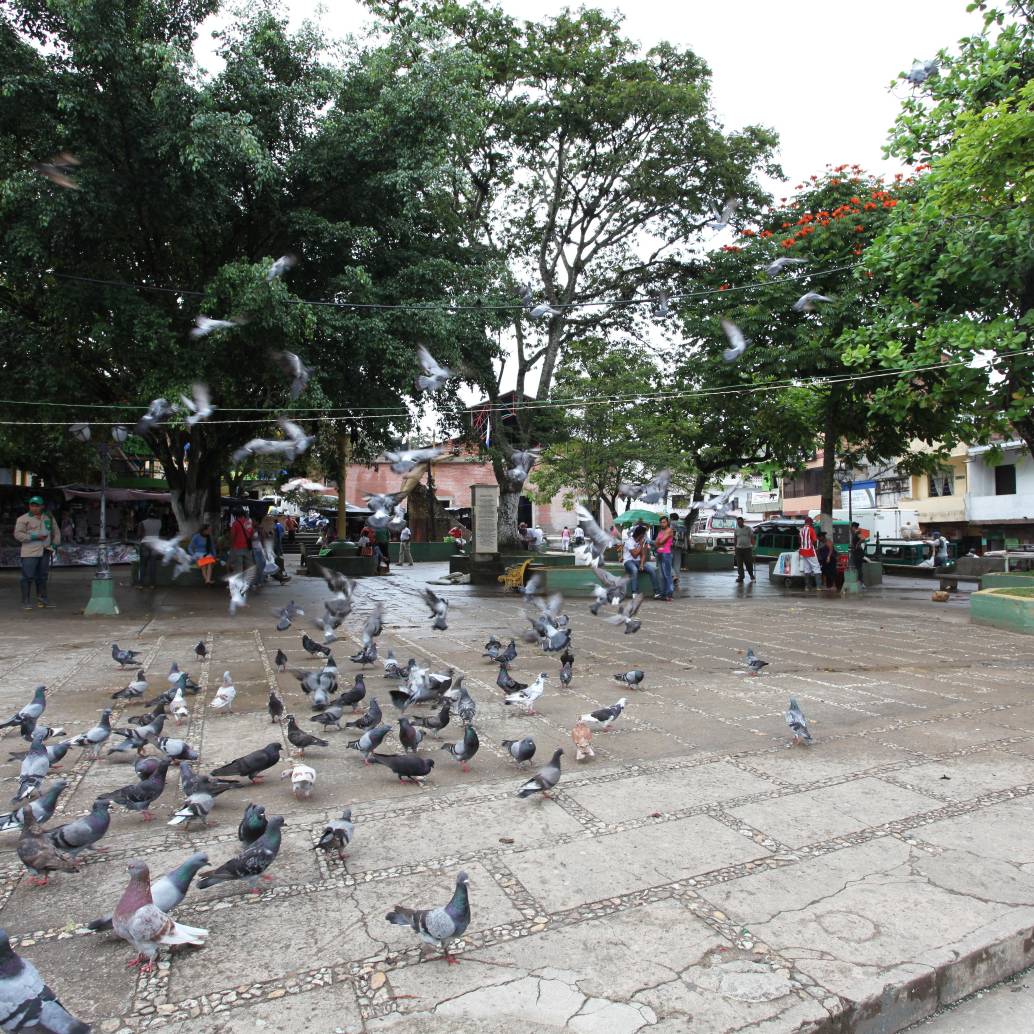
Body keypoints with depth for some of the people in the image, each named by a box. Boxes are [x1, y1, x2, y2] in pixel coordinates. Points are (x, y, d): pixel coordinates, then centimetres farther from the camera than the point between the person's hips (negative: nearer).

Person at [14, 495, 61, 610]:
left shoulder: (49, 518, 14)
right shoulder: (23, 519, 0)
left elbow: (56, 532, 23)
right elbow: (18, 534, -7)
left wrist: (55, 544, 9)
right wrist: (34, 537, -16)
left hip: (45, 552, 4)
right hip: (30, 553, -4)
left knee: (42, 576, 11)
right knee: (28, 577, -7)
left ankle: (42, 599, 19)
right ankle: (26, 602, -2)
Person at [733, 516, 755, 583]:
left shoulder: (748, 529, 1)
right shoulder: (736, 530, 8)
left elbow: (752, 538, 1)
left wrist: (753, 546, -7)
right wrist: (734, 547, 7)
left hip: (748, 548, -2)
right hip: (739, 548, 2)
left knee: (749, 563, -1)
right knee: (739, 564, 1)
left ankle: (751, 575, 18)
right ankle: (740, 576, 8)